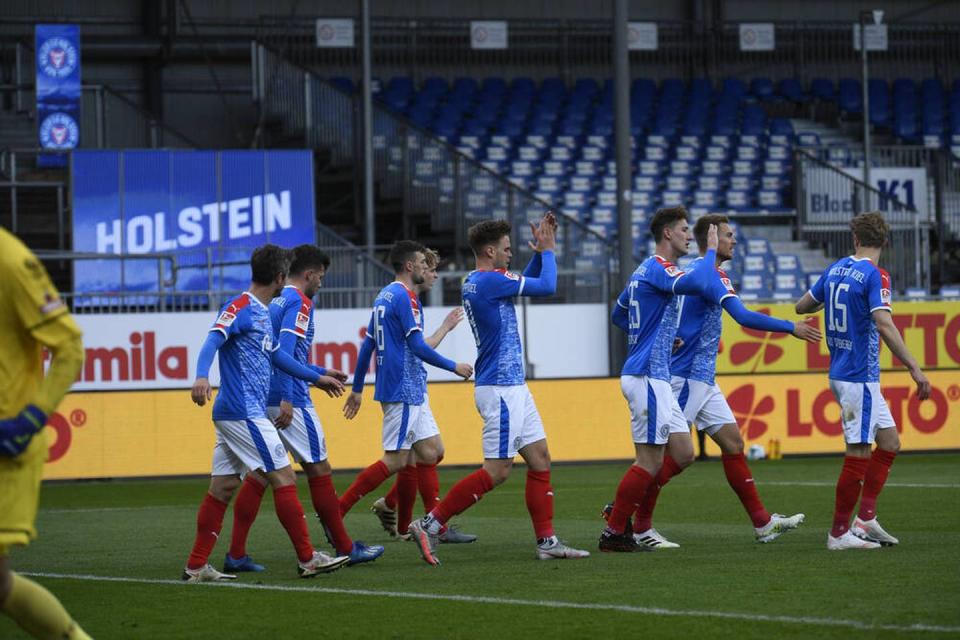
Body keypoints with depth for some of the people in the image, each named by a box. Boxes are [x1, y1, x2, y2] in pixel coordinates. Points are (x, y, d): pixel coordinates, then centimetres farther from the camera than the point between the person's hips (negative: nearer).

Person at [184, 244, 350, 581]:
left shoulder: (262, 312, 18)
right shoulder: (240, 308, -11)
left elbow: (275, 355, 31)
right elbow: (213, 340, -24)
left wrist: (316, 377, 38)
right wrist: (202, 376, -42)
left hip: (234, 414, 10)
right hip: (244, 413, -10)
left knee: (223, 487, 8)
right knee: (284, 479, -5)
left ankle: (196, 567, 8)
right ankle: (307, 559, 0)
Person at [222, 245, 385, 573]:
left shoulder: (277, 300, 17)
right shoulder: (299, 302, -10)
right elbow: (285, 351, -23)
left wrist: (320, 373, 34)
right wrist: (286, 399, -26)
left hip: (265, 399, 9)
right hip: (290, 400, -9)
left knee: (260, 473, 6)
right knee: (319, 468, 1)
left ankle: (236, 554, 0)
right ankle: (345, 548, 9)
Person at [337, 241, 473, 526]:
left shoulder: (385, 296, 15)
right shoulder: (404, 296, -14)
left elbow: (367, 345, 18)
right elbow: (418, 347, -19)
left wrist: (357, 389, 22)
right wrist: (454, 367, -8)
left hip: (412, 391, 10)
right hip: (404, 391, -10)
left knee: (430, 452, 8)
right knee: (395, 460, -8)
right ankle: (336, 512, -7)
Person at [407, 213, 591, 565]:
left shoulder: (474, 283, 12)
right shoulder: (490, 280, -17)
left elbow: (527, 282, 28)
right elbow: (546, 286, -12)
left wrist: (541, 251, 14)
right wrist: (546, 250, 3)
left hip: (513, 388, 10)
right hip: (501, 389, -10)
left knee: (540, 460, 9)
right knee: (496, 471, -8)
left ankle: (547, 541, 10)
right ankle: (430, 524, -6)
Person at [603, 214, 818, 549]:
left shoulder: (692, 271, 14)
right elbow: (744, 317, -25)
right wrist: (791, 328, -17)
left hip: (703, 379, 10)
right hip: (685, 377, -10)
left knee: (733, 442, 9)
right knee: (680, 454, -9)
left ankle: (762, 522, 12)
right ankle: (639, 526, -1)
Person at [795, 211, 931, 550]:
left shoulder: (835, 269, 8)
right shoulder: (875, 275, -15)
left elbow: (802, 306, 19)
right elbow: (884, 325, -27)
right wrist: (915, 369, -27)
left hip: (841, 372, 9)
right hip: (859, 376, -9)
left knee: (889, 440, 15)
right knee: (858, 455, -3)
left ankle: (866, 519, 12)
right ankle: (839, 533, 1)